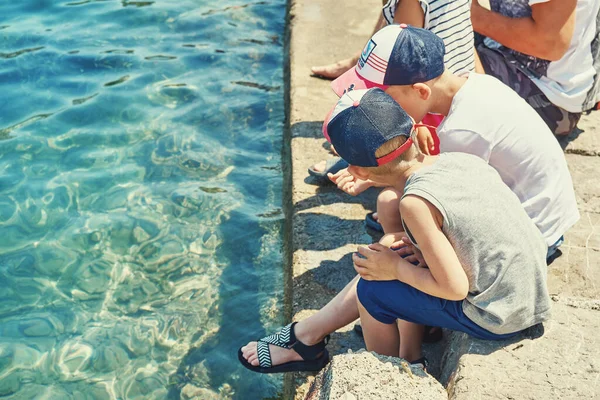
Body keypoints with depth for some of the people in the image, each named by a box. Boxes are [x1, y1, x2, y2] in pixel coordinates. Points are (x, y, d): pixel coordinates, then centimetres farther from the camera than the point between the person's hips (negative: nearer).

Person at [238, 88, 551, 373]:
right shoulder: (459, 159, -2)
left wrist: (396, 268, -7)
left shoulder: (417, 202, -23)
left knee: (372, 289, 3)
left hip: (500, 318, -8)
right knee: (387, 265, 14)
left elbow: (455, 288, -20)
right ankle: (307, 336, 24)